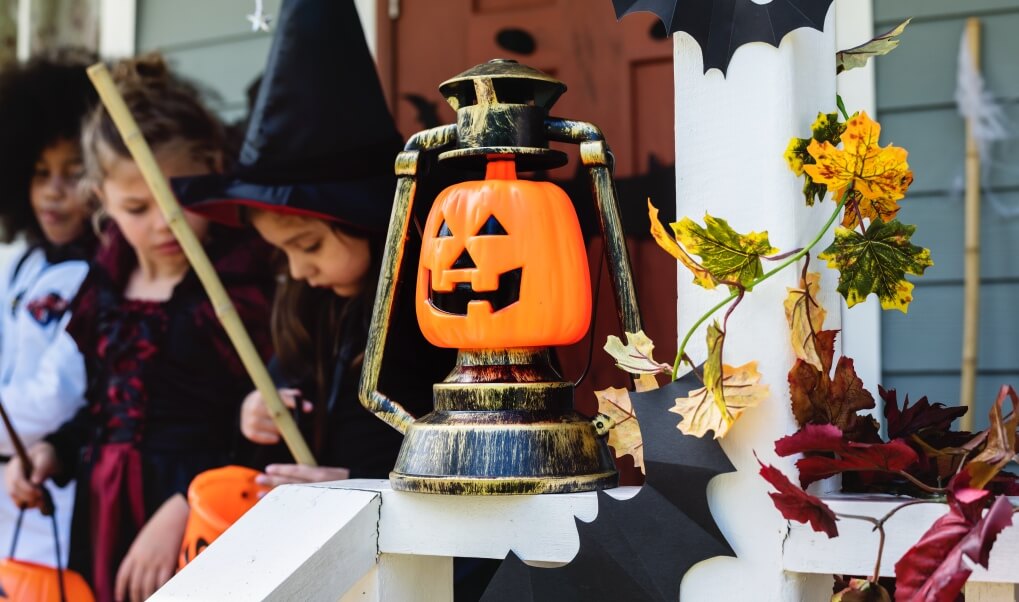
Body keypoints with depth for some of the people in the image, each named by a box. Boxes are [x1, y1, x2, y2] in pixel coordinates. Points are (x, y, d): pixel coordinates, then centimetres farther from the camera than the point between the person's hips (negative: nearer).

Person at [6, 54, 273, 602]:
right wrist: (54, 451, 3)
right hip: (105, 523, 6)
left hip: (201, 534, -6)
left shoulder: (246, 283, -13)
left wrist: (183, 509, -21)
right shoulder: (107, 284, 8)